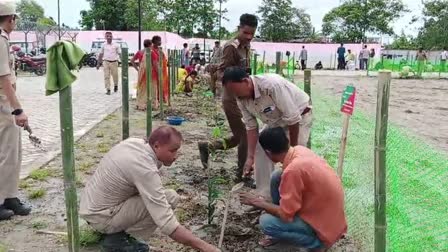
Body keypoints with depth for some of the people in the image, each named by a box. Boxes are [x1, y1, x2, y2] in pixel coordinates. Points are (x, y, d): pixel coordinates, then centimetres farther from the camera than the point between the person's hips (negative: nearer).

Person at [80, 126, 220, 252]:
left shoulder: (135, 142, -4)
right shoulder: (145, 170, -29)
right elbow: (167, 225, -32)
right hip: (100, 216, -9)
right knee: (170, 198, -19)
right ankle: (116, 238, -6)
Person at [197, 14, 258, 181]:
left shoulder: (246, 47, 12)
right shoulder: (231, 47, -15)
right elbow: (220, 72, -21)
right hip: (233, 98, -9)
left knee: (239, 137, 13)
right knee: (245, 136, -5)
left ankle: (206, 147, 27)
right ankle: (243, 174, 8)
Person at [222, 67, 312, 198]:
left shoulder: (272, 85, -39)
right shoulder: (241, 98, -16)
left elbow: (293, 118, -32)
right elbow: (251, 127, -9)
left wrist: (293, 148, -22)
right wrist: (250, 157, -17)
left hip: (300, 116, -7)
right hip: (275, 120, 7)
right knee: (260, 150, 3)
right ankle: (265, 197, 13)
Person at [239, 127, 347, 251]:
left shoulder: (293, 170, -31)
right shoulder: (299, 150, -6)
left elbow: (285, 214, -23)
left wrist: (257, 202, -10)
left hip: (327, 226, -8)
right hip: (324, 210, 8)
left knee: (266, 223, -16)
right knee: (276, 177, 4)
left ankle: (317, 243, 0)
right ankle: (281, 232, 17)